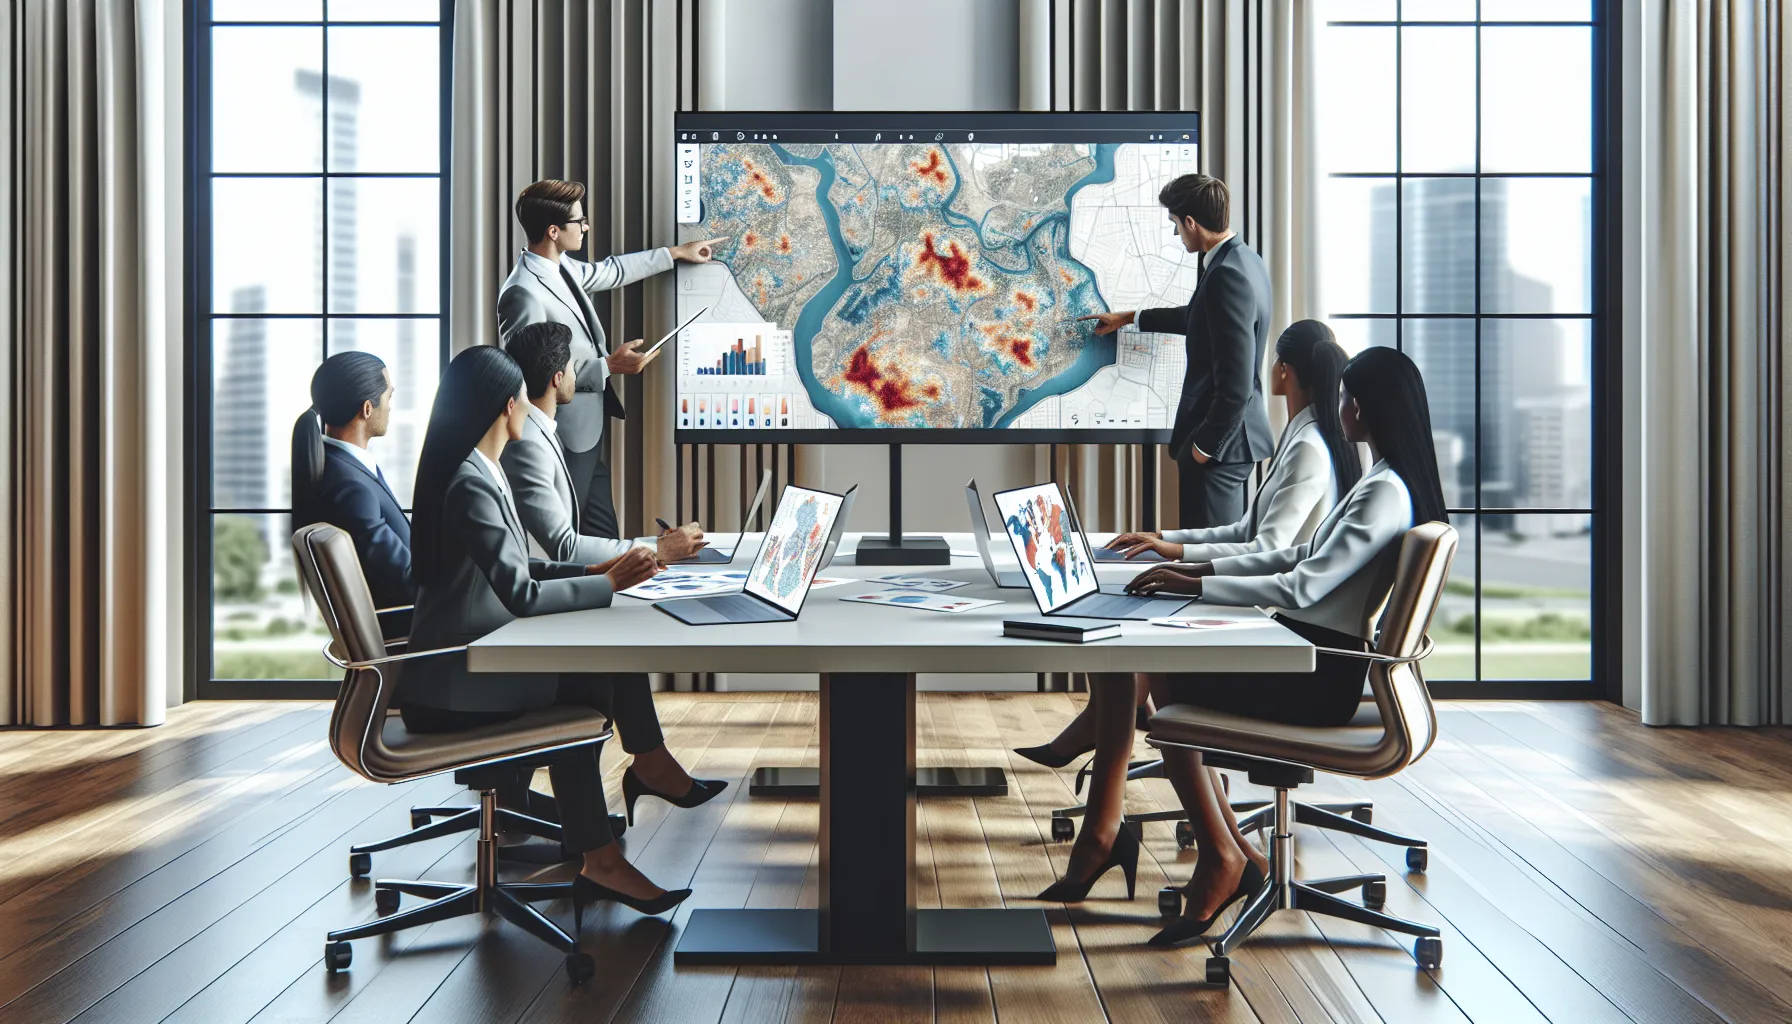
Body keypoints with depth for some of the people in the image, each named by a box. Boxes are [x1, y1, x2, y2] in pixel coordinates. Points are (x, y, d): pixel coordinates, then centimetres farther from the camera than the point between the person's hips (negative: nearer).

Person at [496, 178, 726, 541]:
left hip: (589, 431, 9)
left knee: (605, 541, 15)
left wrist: (675, 253, 31)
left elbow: (610, 271, 25)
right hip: (565, 439, -9)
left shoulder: (562, 266, 5)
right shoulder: (524, 293, -23)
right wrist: (609, 366, -22)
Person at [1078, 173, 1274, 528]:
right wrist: (1129, 318, 35)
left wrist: (1204, 445, -15)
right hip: (1229, 431, 10)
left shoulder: (1227, 275, -24)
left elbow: (1235, 384, -26)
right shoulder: (1243, 260, 9)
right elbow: (1197, 318, 28)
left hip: (1220, 437, -10)